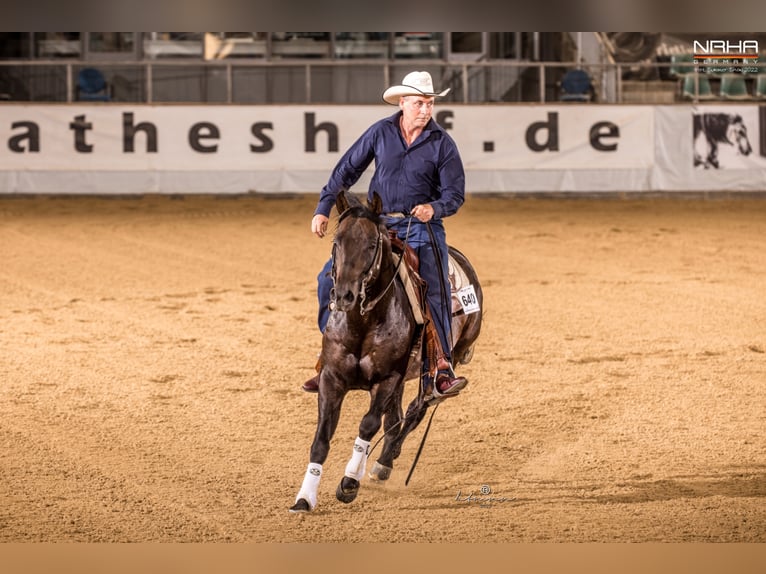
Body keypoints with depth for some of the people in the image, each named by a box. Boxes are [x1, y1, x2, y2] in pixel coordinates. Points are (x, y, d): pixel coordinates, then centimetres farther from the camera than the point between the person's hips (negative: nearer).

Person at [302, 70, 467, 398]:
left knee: (435, 290, -24)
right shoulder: (381, 132, 1)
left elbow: (455, 193, -1)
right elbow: (347, 170, 7)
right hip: (377, 224, 2)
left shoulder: (442, 143, -3)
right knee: (331, 277, -8)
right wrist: (323, 209, 2)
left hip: (422, 227, -2)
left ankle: (442, 367, -19)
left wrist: (435, 208, -23)